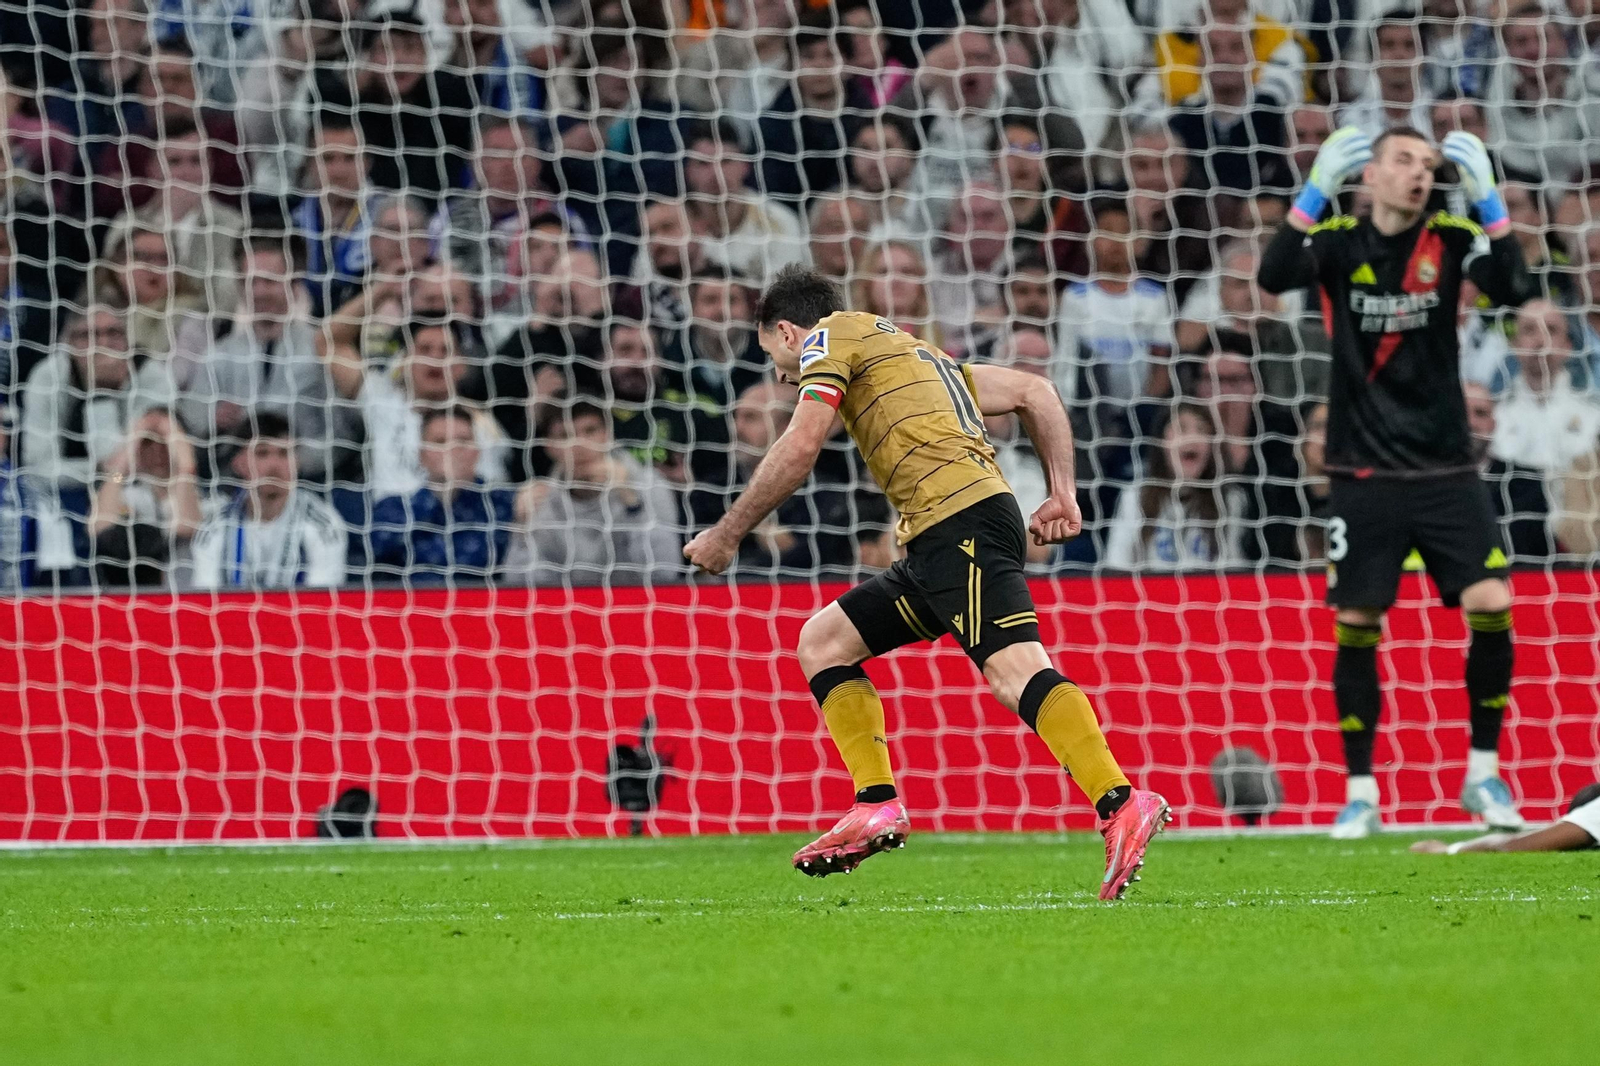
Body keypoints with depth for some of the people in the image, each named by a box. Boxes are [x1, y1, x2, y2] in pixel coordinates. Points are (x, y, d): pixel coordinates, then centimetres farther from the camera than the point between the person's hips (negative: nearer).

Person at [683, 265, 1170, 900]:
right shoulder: (914, 353, 34)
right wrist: (1063, 493, 18)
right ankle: (878, 806, 7)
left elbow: (800, 448, -3)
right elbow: (1033, 392, 29)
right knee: (822, 641, 16)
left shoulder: (830, 334, 10)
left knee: (1015, 670, -24)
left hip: (960, 516, -9)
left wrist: (726, 535, 4)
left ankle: (1123, 807, -38)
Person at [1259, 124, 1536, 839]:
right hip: (1364, 476, 0)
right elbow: (1274, 276, -20)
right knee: (1356, 627, -1)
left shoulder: (1449, 241, 0)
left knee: (1492, 606, -12)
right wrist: (1316, 190, -26)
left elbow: (1514, 289, -17)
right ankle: (1361, 795, 11)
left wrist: (1487, 198, -22)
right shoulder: (1340, 243, -1)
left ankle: (1483, 775, 4)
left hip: (1446, 470, 1)